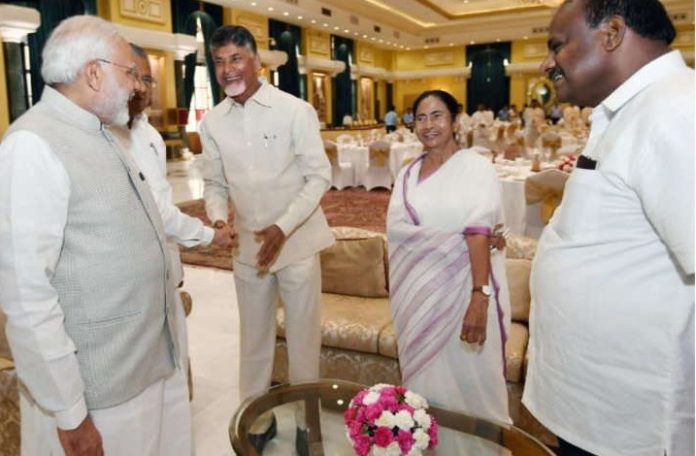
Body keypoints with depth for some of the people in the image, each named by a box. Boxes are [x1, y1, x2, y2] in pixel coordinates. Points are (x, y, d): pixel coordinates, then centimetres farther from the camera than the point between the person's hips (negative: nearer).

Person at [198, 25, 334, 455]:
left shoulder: (296, 111, -11)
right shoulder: (212, 122, 2)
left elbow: (320, 176, -11)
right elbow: (215, 183, 9)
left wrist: (284, 228, -20)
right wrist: (218, 218, -12)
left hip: (297, 243, -3)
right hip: (248, 247, 4)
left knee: (303, 337, 9)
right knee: (255, 338, 16)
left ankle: (307, 420, 30)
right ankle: (257, 419, 35)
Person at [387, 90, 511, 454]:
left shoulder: (476, 167, -5)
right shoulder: (408, 175, 11)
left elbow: (480, 234, -17)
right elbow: (395, 230, 2)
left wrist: (479, 296, -25)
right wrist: (451, 240, -8)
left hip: (464, 292, -4)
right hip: (419, 295, 5)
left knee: (471, 382, 4)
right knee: (427, 378, 14)